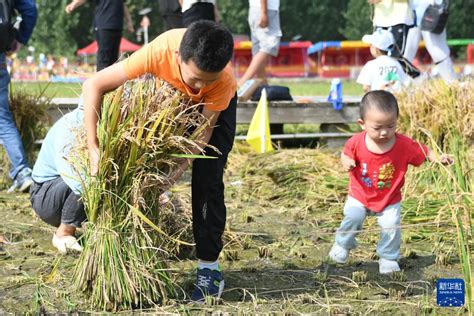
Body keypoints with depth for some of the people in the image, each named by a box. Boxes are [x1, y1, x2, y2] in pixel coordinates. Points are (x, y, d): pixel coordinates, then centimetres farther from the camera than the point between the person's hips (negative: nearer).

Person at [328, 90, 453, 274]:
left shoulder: (404, 145, -21)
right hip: (359, 196, 0)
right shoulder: (357, 142, -19)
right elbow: (346, 154, 0)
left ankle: (388, 258, 15)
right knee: (352, 218, -14)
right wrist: (346, 162, -23)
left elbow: (423, 152, -11)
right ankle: (342, 245, 18)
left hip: (389, 200, 0)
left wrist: (438, 158, -30)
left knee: (391, 226, -11)